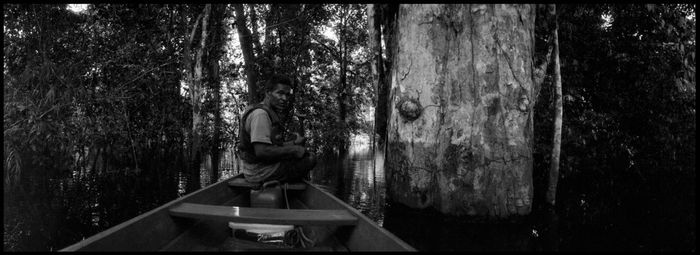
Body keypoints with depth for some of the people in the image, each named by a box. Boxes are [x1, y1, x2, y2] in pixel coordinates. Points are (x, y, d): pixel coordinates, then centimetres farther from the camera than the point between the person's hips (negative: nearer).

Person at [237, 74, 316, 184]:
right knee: (310, 158, -9)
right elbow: (261, 151, -28)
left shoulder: (269, 113, 14)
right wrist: (293, 150, -19)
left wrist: (293, 143, 5)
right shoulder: (260, 114, -19)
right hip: (261, 172, -11)